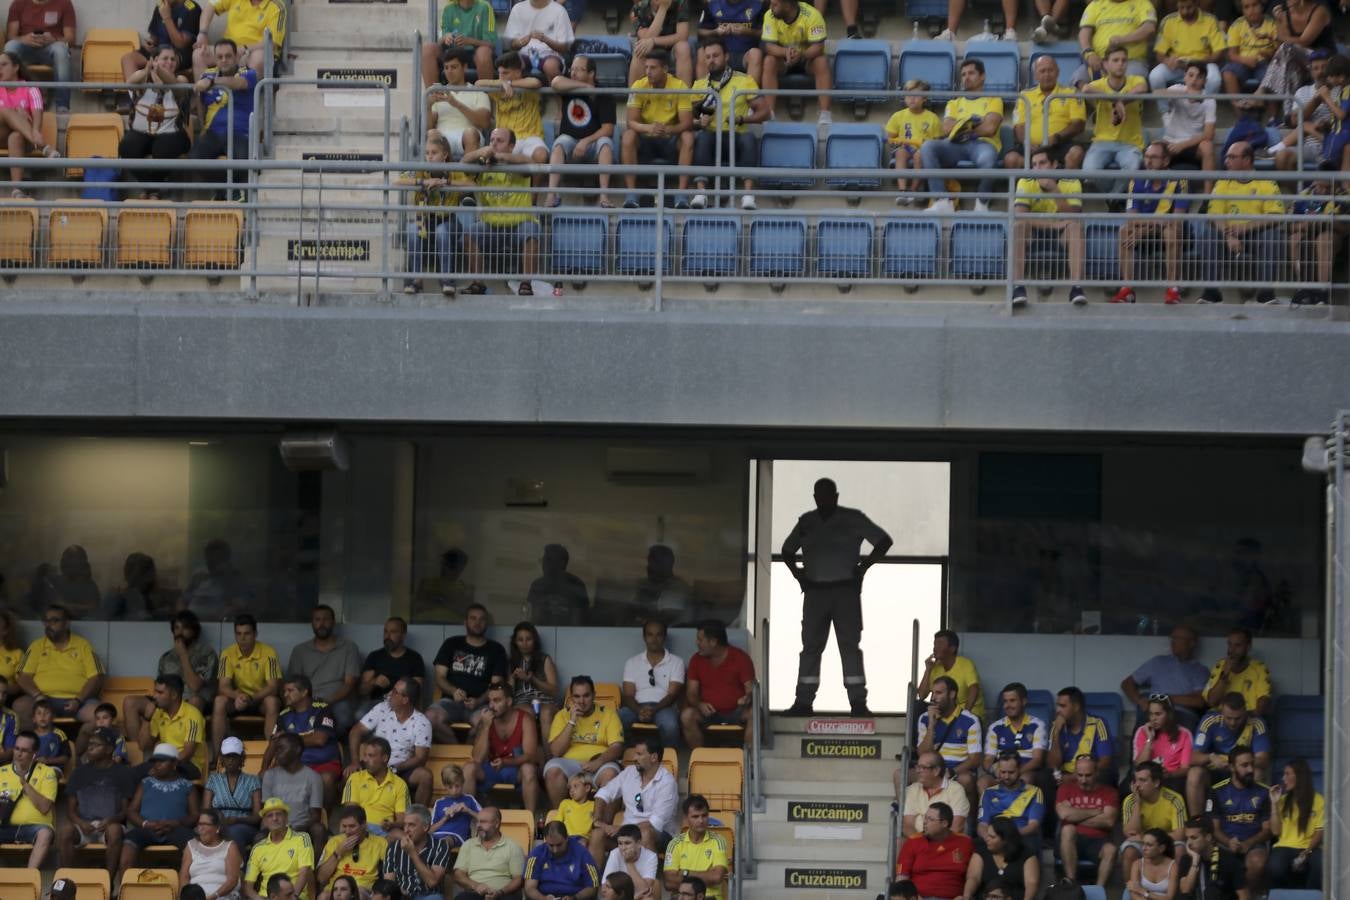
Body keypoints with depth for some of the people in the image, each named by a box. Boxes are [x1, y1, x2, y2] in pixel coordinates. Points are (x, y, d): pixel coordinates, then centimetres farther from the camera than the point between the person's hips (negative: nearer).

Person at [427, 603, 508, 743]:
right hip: (451, 700, 2)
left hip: (479, 704, -2)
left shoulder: (496, 650, 13)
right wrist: (453, 691, -13)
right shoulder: (451, 644, 17)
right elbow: (440, 678, 10)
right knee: (431, 717, -33)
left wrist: (479, 701, -15)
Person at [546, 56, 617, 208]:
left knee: (605, 143, -32)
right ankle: (552, 193, -43)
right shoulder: (568, 87, 5)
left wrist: (586, 141, -24)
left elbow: (608, 129, -10)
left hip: (593, 144, -1)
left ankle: (604, 195, -41)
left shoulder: (602, 96, -2)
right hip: (570, 141, 1)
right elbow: (556, 82, -20)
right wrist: (585, 87, -15)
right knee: (561, 142, -31)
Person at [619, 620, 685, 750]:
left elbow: (672, 694, -1)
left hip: (663, 707, -2)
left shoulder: (676, 662, 9)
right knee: (616, 720, -33)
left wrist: (654, 710, -21)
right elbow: (628, 695, 5)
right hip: (637, 707, 2)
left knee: (669, 724, -39)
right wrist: (639, 711, -19)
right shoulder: (632, 662, 14)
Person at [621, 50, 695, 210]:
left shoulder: (680, 87, -11)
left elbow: (687, 123, -17)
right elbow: (630, 122, -17)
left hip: (671, 140, 0)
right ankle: (631, 193, -31)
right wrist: (648, 128, -39)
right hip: (645, 141, 0)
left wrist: (669, 129, -39)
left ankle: (682, 194, -32)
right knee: (628, 136, -31)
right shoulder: (639, 87, -9)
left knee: (688, 137, -31)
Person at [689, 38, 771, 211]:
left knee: (749, 138, -35)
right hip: (711, 140, 1)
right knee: (703, 137, -34)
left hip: (736, 139, -1)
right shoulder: (699, 85, 15)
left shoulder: (744, 81, 9)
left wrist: (741, 119, -13)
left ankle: (748, 194, -45)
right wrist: (700, 122, -9)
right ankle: (701, 192, -44)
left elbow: (765, 112, 4)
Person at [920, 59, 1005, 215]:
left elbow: (990, 128, -2)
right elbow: (947, 128, 8)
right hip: (956, 145, 3)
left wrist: (962, 127, 3)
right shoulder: (954, 102, 28)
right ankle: (942, 202, -36)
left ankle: (982, 203, -20)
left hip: (982, 143, -3)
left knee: (987, 158, -43)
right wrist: (971, 122, -3)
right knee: (927, 147, -29)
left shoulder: (993, 100, 17)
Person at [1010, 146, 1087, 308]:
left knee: (1075, 225, -32)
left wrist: (1054, 190, -33)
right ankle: (1018, 287, -40)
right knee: (1019, 225, -32)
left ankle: (1076, 287, -41)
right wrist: (1054, 223, -32)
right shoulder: (1025, 183, -11)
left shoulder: (1072, 184, -12)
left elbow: (1073, 217, -24)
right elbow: (1019, 216, -24)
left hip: (1061, 232, 0)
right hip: (1034, 233, 0)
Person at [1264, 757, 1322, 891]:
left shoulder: (1318, 800, 3)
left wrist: (1305, 853, -13)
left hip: (1309, 849, -1)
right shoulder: (1283, 800, 11)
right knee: (1274, 868, -34)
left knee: (1321, 864, -37)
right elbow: (1275, 831, 5)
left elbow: (1320, 831, 0)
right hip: (1285, 847, 1)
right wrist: (1274, 804, 0)